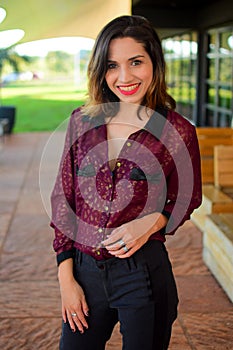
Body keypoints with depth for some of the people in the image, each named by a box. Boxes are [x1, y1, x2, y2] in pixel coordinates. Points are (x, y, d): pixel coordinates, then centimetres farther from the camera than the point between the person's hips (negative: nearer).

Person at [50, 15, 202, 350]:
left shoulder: (178, 131, -8)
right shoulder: (82, 121, 0)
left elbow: (188, 198, 5)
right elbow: (63, 200, 4)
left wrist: (151, 223, -17)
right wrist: (66, 277, 1)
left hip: (144, 274, -2)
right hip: (84, 271, 3)